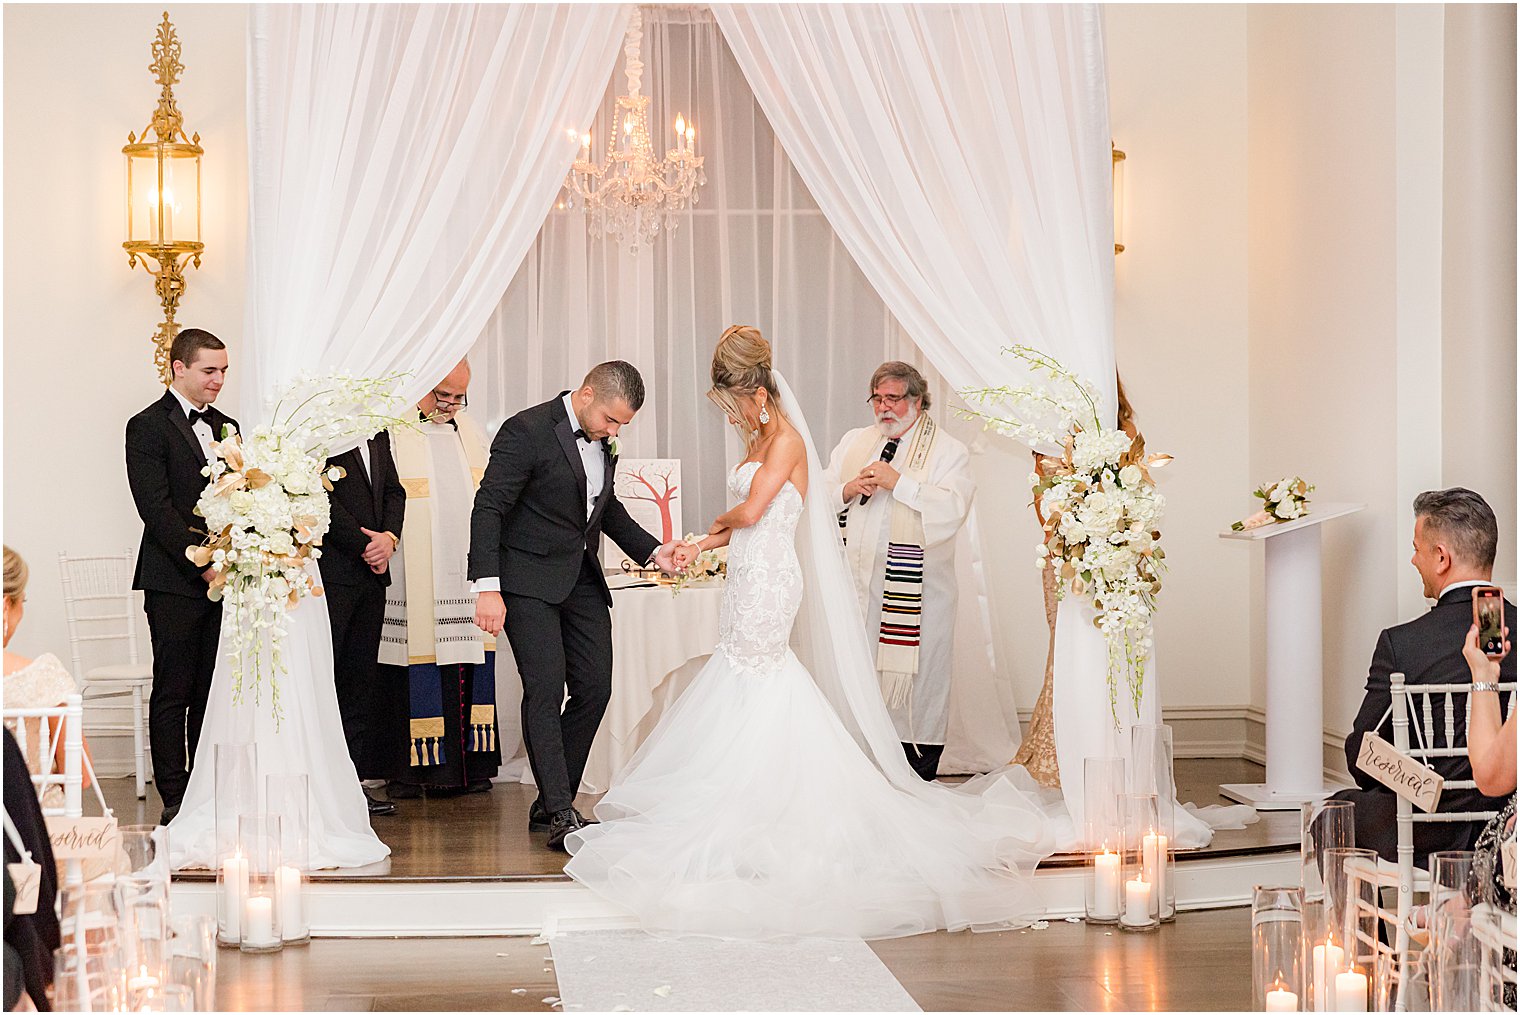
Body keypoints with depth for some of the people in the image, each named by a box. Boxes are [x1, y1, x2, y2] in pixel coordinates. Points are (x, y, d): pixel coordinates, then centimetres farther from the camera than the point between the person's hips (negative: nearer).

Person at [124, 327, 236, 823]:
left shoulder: (225, 426, 17)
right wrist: (201, 563, -16)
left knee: (212, 693, 6)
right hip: (174, 582, -6)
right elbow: (156, 508, -12)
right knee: (173, 693, -2)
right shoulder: (148, 427, -4)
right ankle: (175, 799, 1)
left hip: (222, 578, 6)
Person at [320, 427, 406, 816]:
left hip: (372, 571, 8)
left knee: (361, 675, 8)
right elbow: (321, 498, -14)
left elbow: (394, 490, 16)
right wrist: (365, 547, -10)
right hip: (329, 570, -8)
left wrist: (389, 536, -3)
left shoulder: (377, 432, 16)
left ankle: (356, 776, 11)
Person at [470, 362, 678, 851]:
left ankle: (551, 803, 15)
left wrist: (651, 550, 12)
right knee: (545, 689, -12)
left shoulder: (601, 440, 8)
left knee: (595, 688, 4)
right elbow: (489, 508, -17)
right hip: (530, 581, -8)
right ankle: (560, 814, -10)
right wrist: (487, 588, -23)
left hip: (583, 581, 8)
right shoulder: (527, 431, -15)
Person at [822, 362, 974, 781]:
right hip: (856, 583, 4)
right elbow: (820, 498, 14)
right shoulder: (853, 443, 18)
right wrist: (848, 491, -6)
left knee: (916, 677, -4)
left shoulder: (948, 451, 3)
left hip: (915, 589, -4)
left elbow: (952, 509, -13)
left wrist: (898, 482, -17)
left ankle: (918, 782, 2)